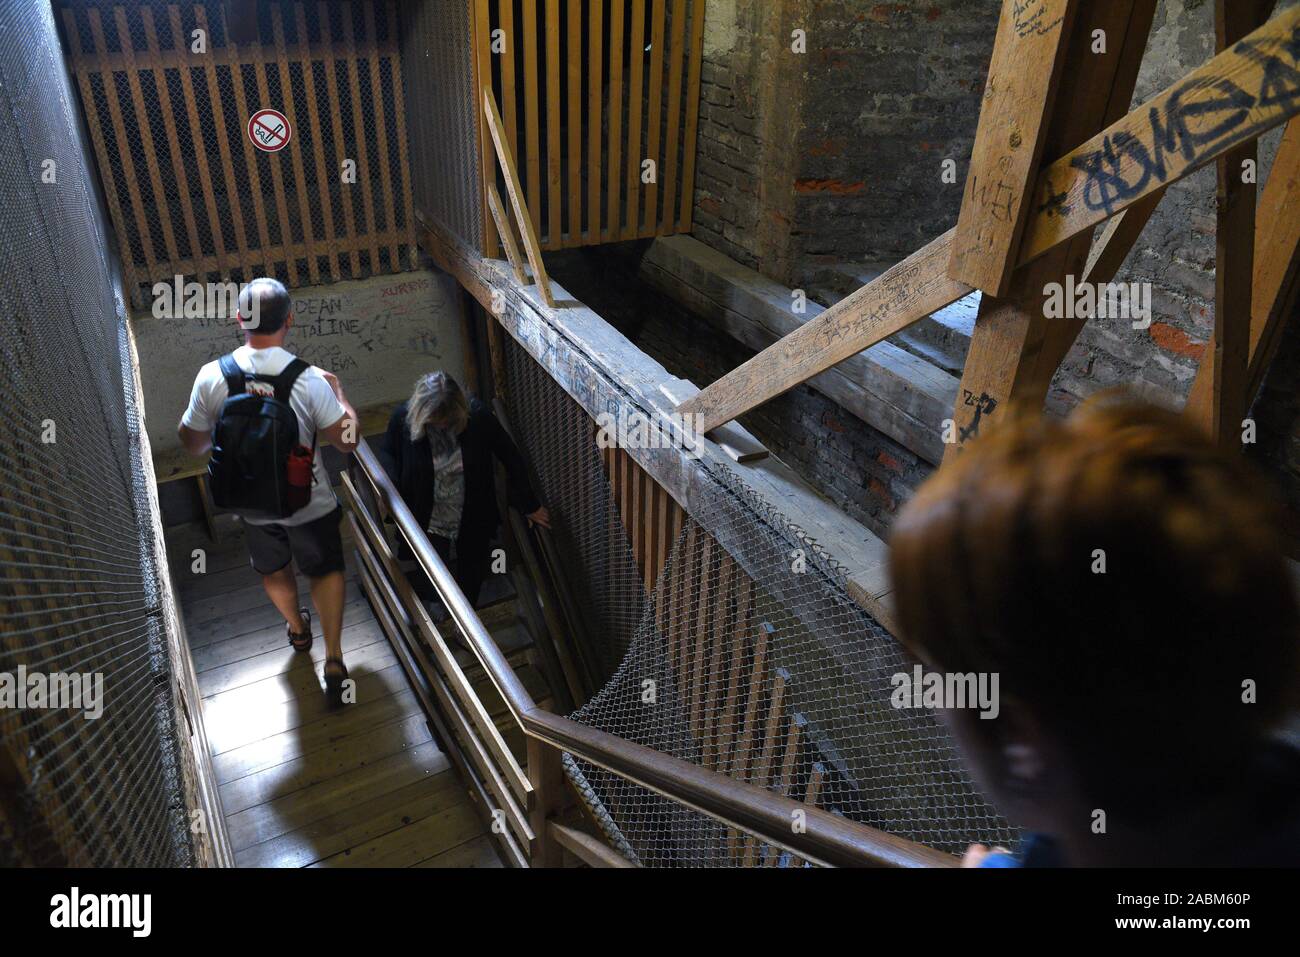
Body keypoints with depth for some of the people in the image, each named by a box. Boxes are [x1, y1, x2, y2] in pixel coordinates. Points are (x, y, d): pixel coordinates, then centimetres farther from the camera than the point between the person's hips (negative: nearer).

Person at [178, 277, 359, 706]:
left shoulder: (211, 376, -18)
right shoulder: (309, 379, -25)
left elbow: (193, 444, -6)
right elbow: (347, 439, -15)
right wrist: (338, 391, 1)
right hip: (309, 503, -2)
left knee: (274, 572, 28)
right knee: (325, 571, 19)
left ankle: (297, 629, 53)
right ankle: (333, 658, 14)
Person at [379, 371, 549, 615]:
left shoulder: (477, 415, -23)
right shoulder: (403, 418, -20)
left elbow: (510, 457, -10)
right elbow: (388, 452, 2)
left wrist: (529, 504, -4)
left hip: (473, 519, 1)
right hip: (428, 520, 0)